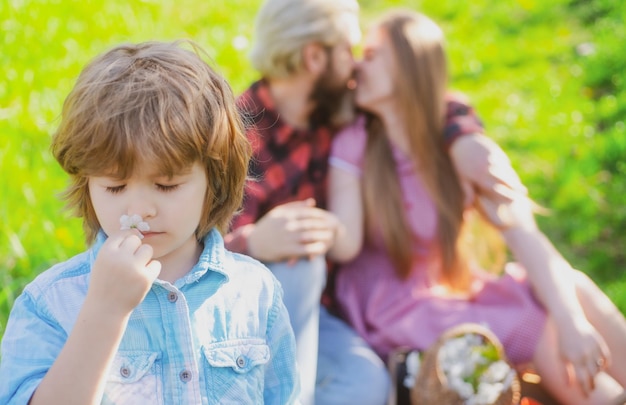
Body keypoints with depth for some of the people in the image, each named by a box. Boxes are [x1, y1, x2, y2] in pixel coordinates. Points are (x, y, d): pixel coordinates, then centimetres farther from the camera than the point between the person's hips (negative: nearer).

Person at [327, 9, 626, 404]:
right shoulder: (355, 143, -7)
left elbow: (523, 231, -15)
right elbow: (344, 245, -19)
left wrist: (570, 320, -29)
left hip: (456, 290, 4)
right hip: (389, 312, -3)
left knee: (575, 289, -20)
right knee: (538, 328, -23)